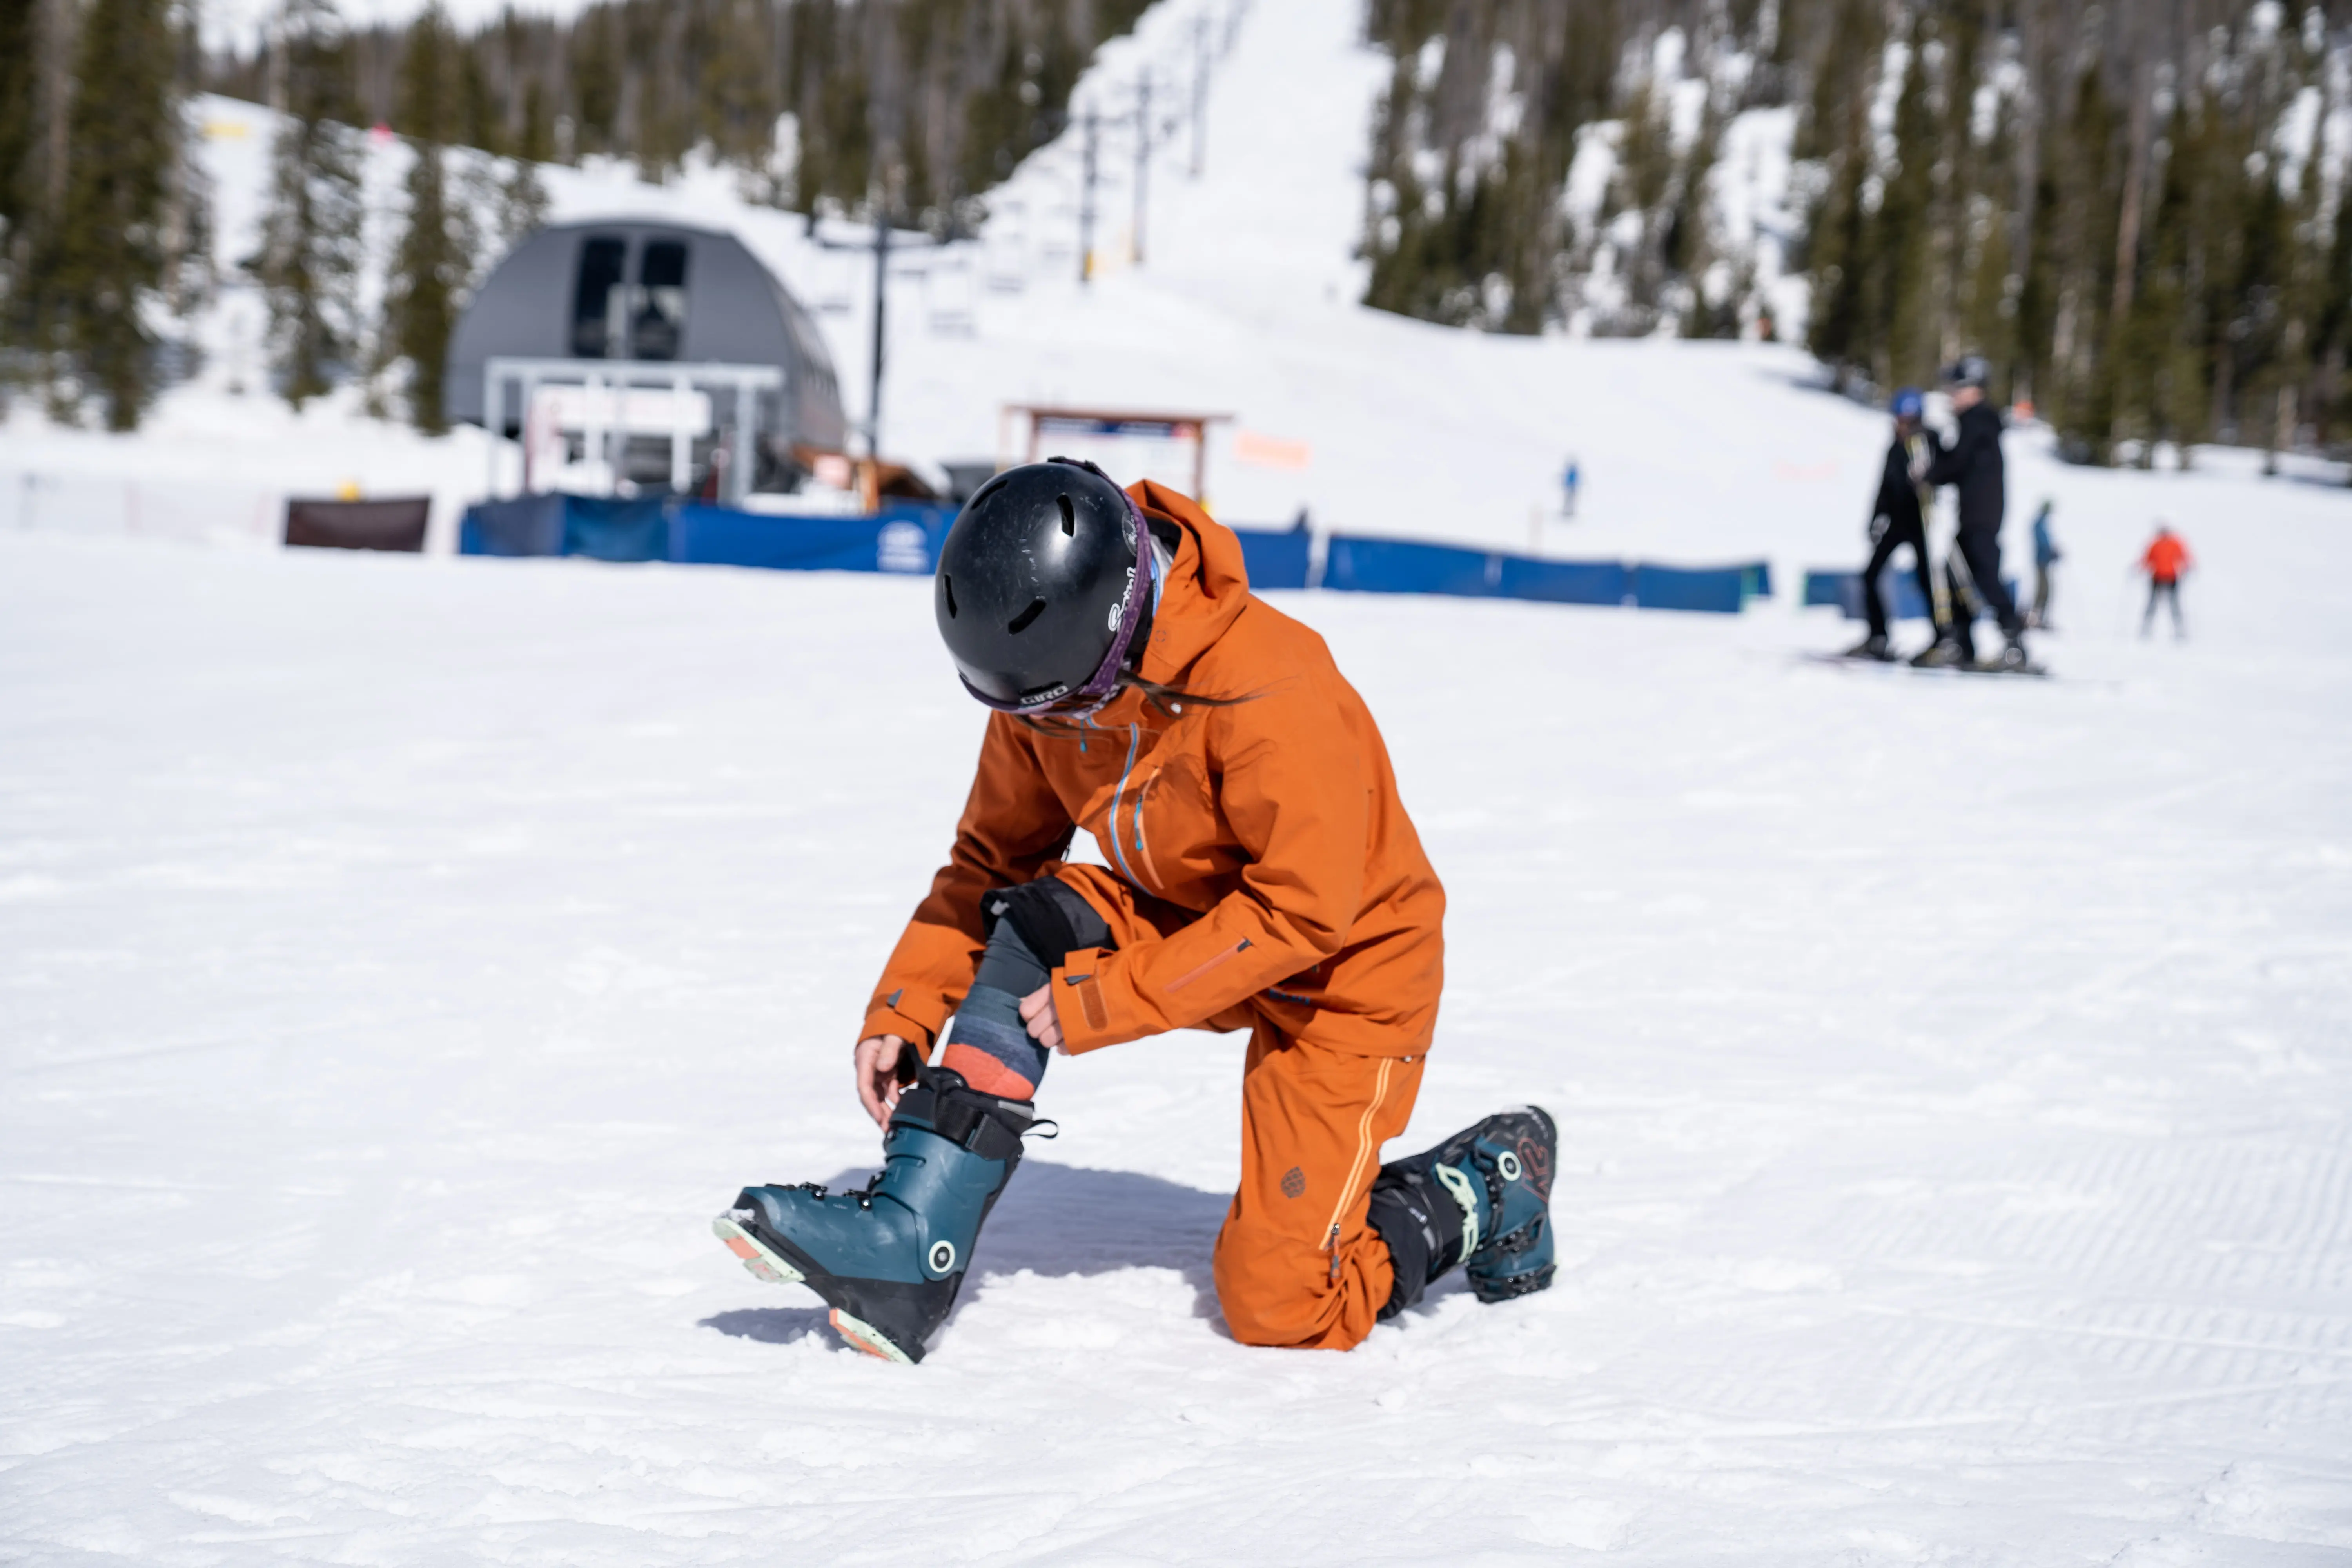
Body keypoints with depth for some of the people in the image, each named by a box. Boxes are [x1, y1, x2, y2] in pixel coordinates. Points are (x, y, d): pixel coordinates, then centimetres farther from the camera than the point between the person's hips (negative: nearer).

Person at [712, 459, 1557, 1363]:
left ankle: (1493, 1186, 13)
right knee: (1029, 930, -21)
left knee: (1280, 1310, -12)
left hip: (1345, 965, -7)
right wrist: (901, 1016, -13)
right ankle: (908, 1240, -21)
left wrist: (1110, 1001, -30)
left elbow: (1305, 906, -32)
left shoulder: (1271, 692, -34)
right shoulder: (1048, 684, -12)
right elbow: (992, 864, -1)